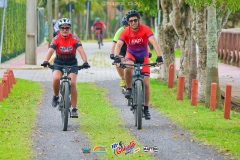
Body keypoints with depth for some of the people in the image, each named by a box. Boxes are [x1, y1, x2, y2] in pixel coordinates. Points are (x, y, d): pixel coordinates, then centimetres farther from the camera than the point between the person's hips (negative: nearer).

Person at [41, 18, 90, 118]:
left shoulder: (74, 39, -15)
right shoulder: (56, 39, -14)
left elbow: (81, 50, -27)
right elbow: (50, 50, -28)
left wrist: (85, 62, -44)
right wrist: (46, 61, -46)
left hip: (72, 64, 0)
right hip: (58, 63, 0)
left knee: (72, 83, -18)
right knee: (56, 78, -29)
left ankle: (74, 109, -9)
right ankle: (56, 97, 0)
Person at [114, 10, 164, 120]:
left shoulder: (145, 29, -22)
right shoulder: (125, 32, -19)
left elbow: (154, 43, -31)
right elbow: (118, 45, -29)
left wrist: (159, 57, -44)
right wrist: (116, 58, -48)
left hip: (143, 57, 0)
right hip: (131, 55, 0)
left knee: (146, 83, -8)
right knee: (128, 67, -37)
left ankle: (146, 109, 6)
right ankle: (129, 89, -13)